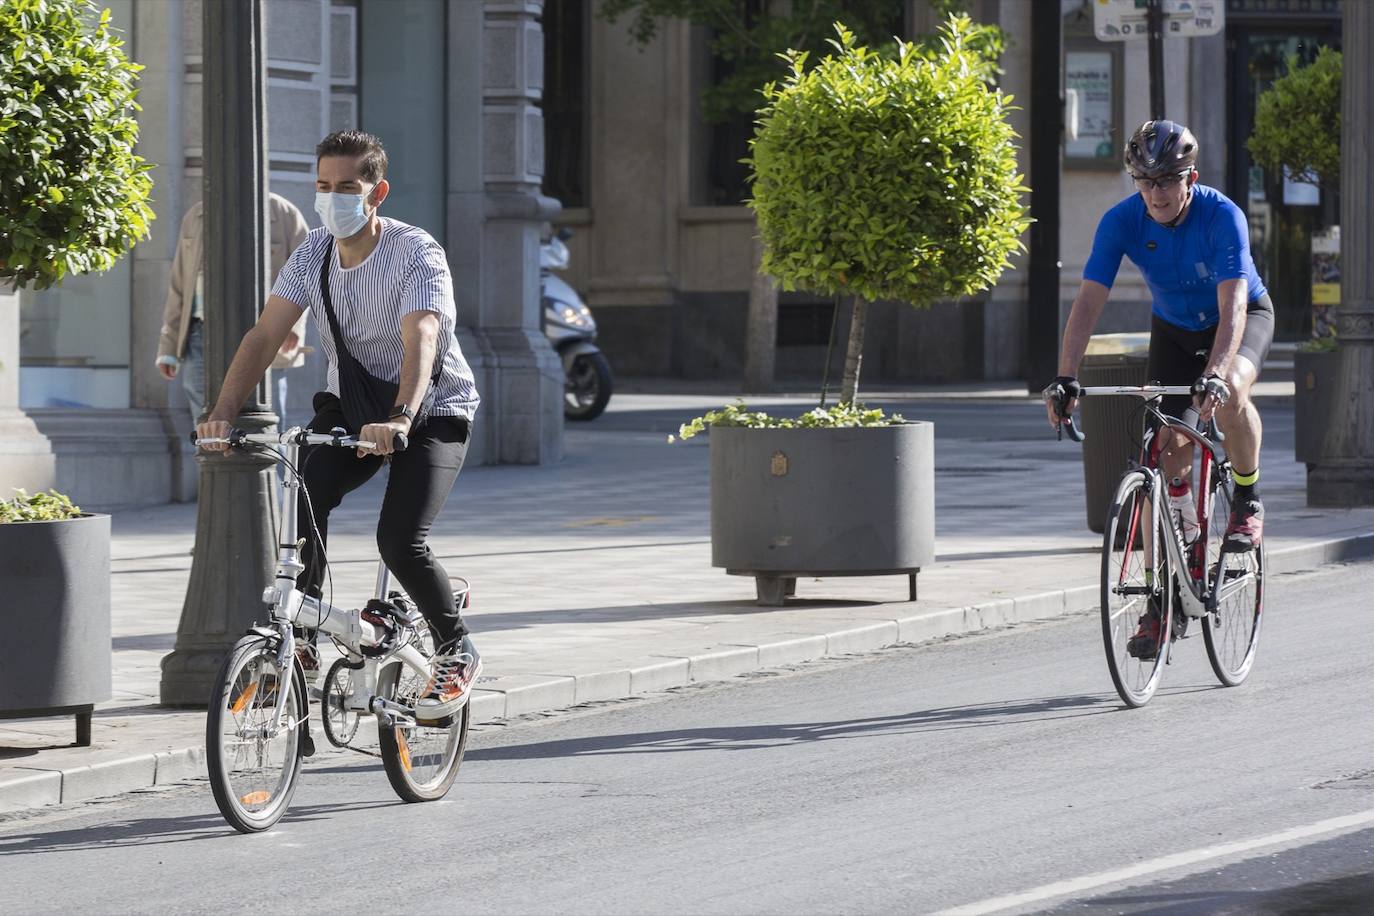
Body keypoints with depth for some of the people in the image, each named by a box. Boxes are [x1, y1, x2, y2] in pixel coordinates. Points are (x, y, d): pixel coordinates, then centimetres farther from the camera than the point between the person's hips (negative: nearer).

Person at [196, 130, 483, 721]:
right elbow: (266, 334, -13)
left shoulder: (416, 253, -22)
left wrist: (398, 420, -55)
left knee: (400, 541, -22)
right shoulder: (315, 252, -6)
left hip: (431, 412, -5)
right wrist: (222, 414, -28)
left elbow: (420, 340, -37)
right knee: (306, 497, -23)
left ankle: (457, 653, 3)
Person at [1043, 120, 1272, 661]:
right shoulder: (1122, 221, -22)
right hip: (1174, 328, 3)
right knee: (1165, 454, -8)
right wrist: (1065, 378, -38)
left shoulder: (1221, 216, -31)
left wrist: (1214, 374, -55)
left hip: (1245, 317, -3)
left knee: (1229, 391, -37)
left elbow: (1232, 305, -40)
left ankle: (1248, 500, -10)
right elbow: (1089, 300, -26)